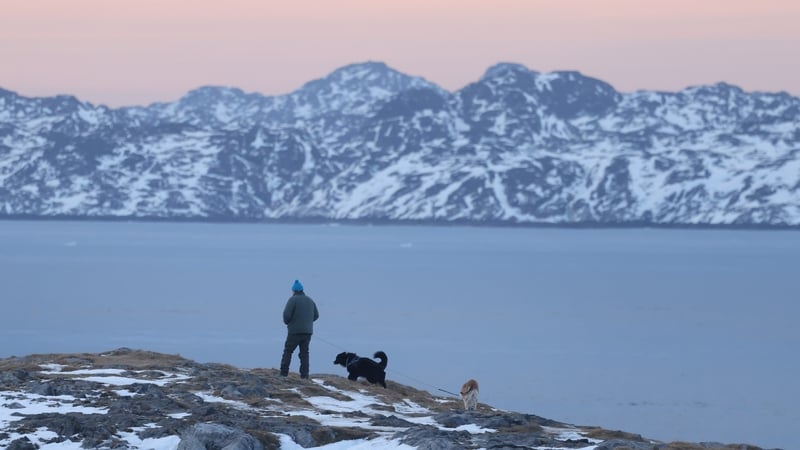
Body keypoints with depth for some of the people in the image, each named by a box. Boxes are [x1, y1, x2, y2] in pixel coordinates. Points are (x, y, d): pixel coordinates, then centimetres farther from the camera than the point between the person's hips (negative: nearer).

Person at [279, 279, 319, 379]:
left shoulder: (293, 299, -11)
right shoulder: (310, 300, 10)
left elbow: (287, 314, -16)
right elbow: (316, 315, 14)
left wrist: (287, 322, 4)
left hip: (295, 331, -5)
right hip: (308, 331, 5)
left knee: (288, 351, 4)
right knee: (304, 353, 8)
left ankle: (284, 373, -2)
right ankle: (304, 375, 2)